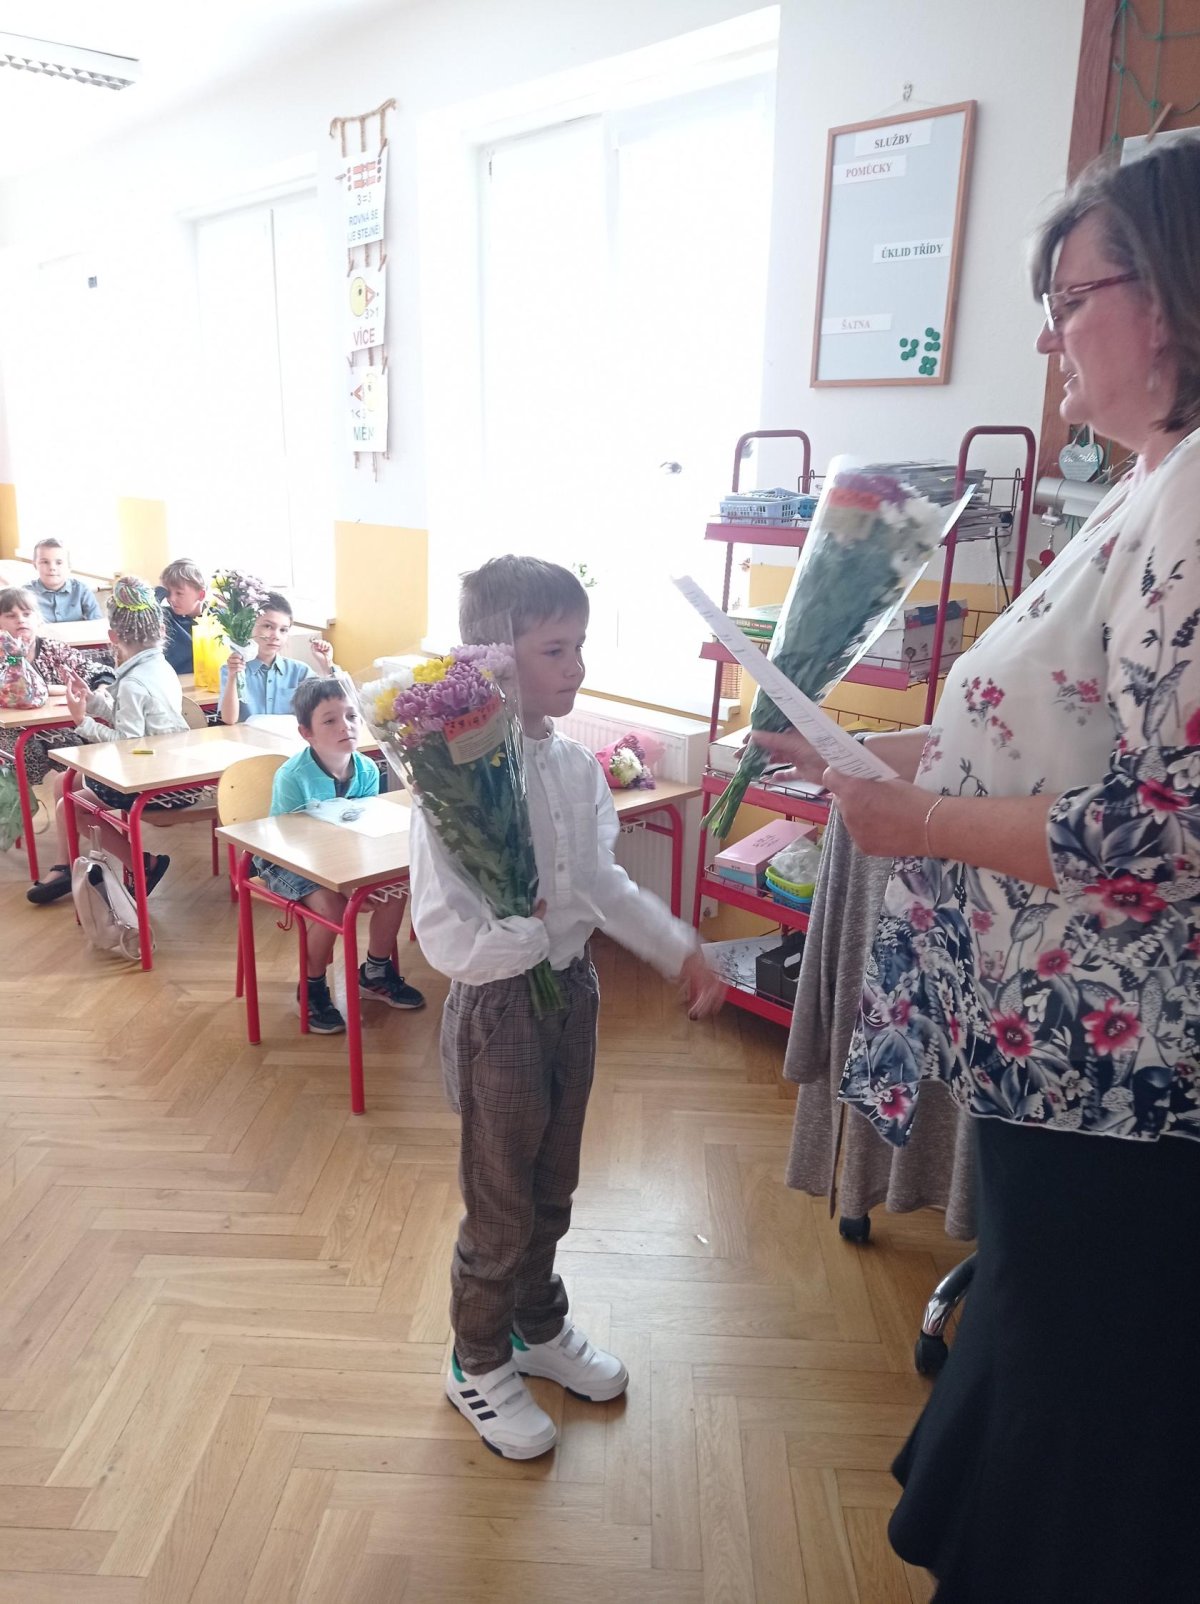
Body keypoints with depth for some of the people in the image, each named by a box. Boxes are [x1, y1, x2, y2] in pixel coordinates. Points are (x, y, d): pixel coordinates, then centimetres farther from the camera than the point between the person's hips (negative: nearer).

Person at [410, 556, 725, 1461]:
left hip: (571, 991, 7)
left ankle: (538, 1326, 49)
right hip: (499, 1009, -6)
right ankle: (480, 1364, 38)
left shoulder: (576, 766, -3)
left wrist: (679, 949, 1)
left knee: (551, 1187, 24)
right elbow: (447, 939, -27)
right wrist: (542, 932, -25)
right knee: (500, 1203, 13)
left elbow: (606, 885, 6)